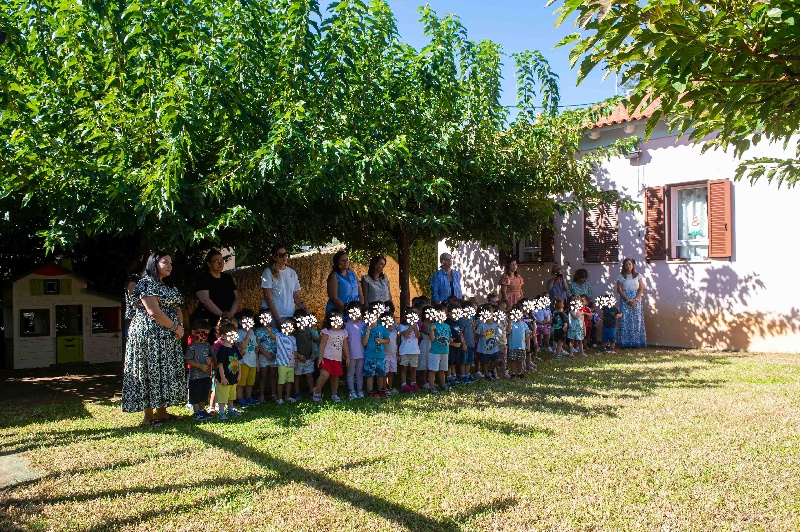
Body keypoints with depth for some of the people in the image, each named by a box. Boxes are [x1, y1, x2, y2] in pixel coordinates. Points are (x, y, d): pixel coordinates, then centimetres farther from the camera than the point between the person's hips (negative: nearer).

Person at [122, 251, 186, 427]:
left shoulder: (169, 285, 18)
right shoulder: (147, 283, -11)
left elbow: (177, 309, 16)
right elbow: (154, 312, -20)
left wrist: (180, 325, -4)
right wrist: (175, 327, -14)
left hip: (169, 338, 9)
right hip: (149, 336, -9)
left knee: (166, 373, 9)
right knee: (150, 372, -5)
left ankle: (162, 411, 17)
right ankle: (149, 416, 1)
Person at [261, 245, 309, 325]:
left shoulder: (292, 273, 13)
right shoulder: (268, 272, -2)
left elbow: (296, 297, 14)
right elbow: (268, 298, -8)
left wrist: (306, 310, -3)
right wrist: (278, 320, -17)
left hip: (290, 315, 4)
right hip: (273, 316, -4)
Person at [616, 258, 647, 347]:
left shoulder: (638, 275, 8)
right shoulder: (621, 276, 4)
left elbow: (641, 289, 2)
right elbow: (619, 290, -3)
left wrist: (635, 300, -11)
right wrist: (628, 300, -12)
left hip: (636, 301, 1)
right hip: (625, 301, -1)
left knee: (637, 320, -2)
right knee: (625, 320, -6)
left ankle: (637, 342, 2)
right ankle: (625, 342, -4)